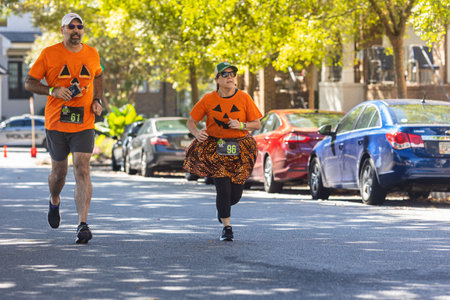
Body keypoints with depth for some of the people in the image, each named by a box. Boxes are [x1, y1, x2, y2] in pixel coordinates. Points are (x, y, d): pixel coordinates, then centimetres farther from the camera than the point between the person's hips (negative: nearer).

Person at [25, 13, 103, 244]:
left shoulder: (92, 54, 6)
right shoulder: (49, 54, -3)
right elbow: (29, 83, -1)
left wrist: (97, 100, 8)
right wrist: (53, 90, -17)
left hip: (84, 124, 1)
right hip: (56, 124, 0)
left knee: (82, 170, -13)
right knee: (59, 171, 11)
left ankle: (82, 225, -18)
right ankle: (54, 201, 46)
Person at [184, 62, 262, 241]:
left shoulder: (244, 98, -3)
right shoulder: (209, 100, -4)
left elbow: (257, 124, 1)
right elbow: (191, 121, 3)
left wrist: (240, 125, -17)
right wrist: (197, 133, -18)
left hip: (239, 149, 1)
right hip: (215, 148, -1)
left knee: (235, 195, 2)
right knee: (223, 187, -13)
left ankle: (221, 208, 38)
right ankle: (226, 228, 0)